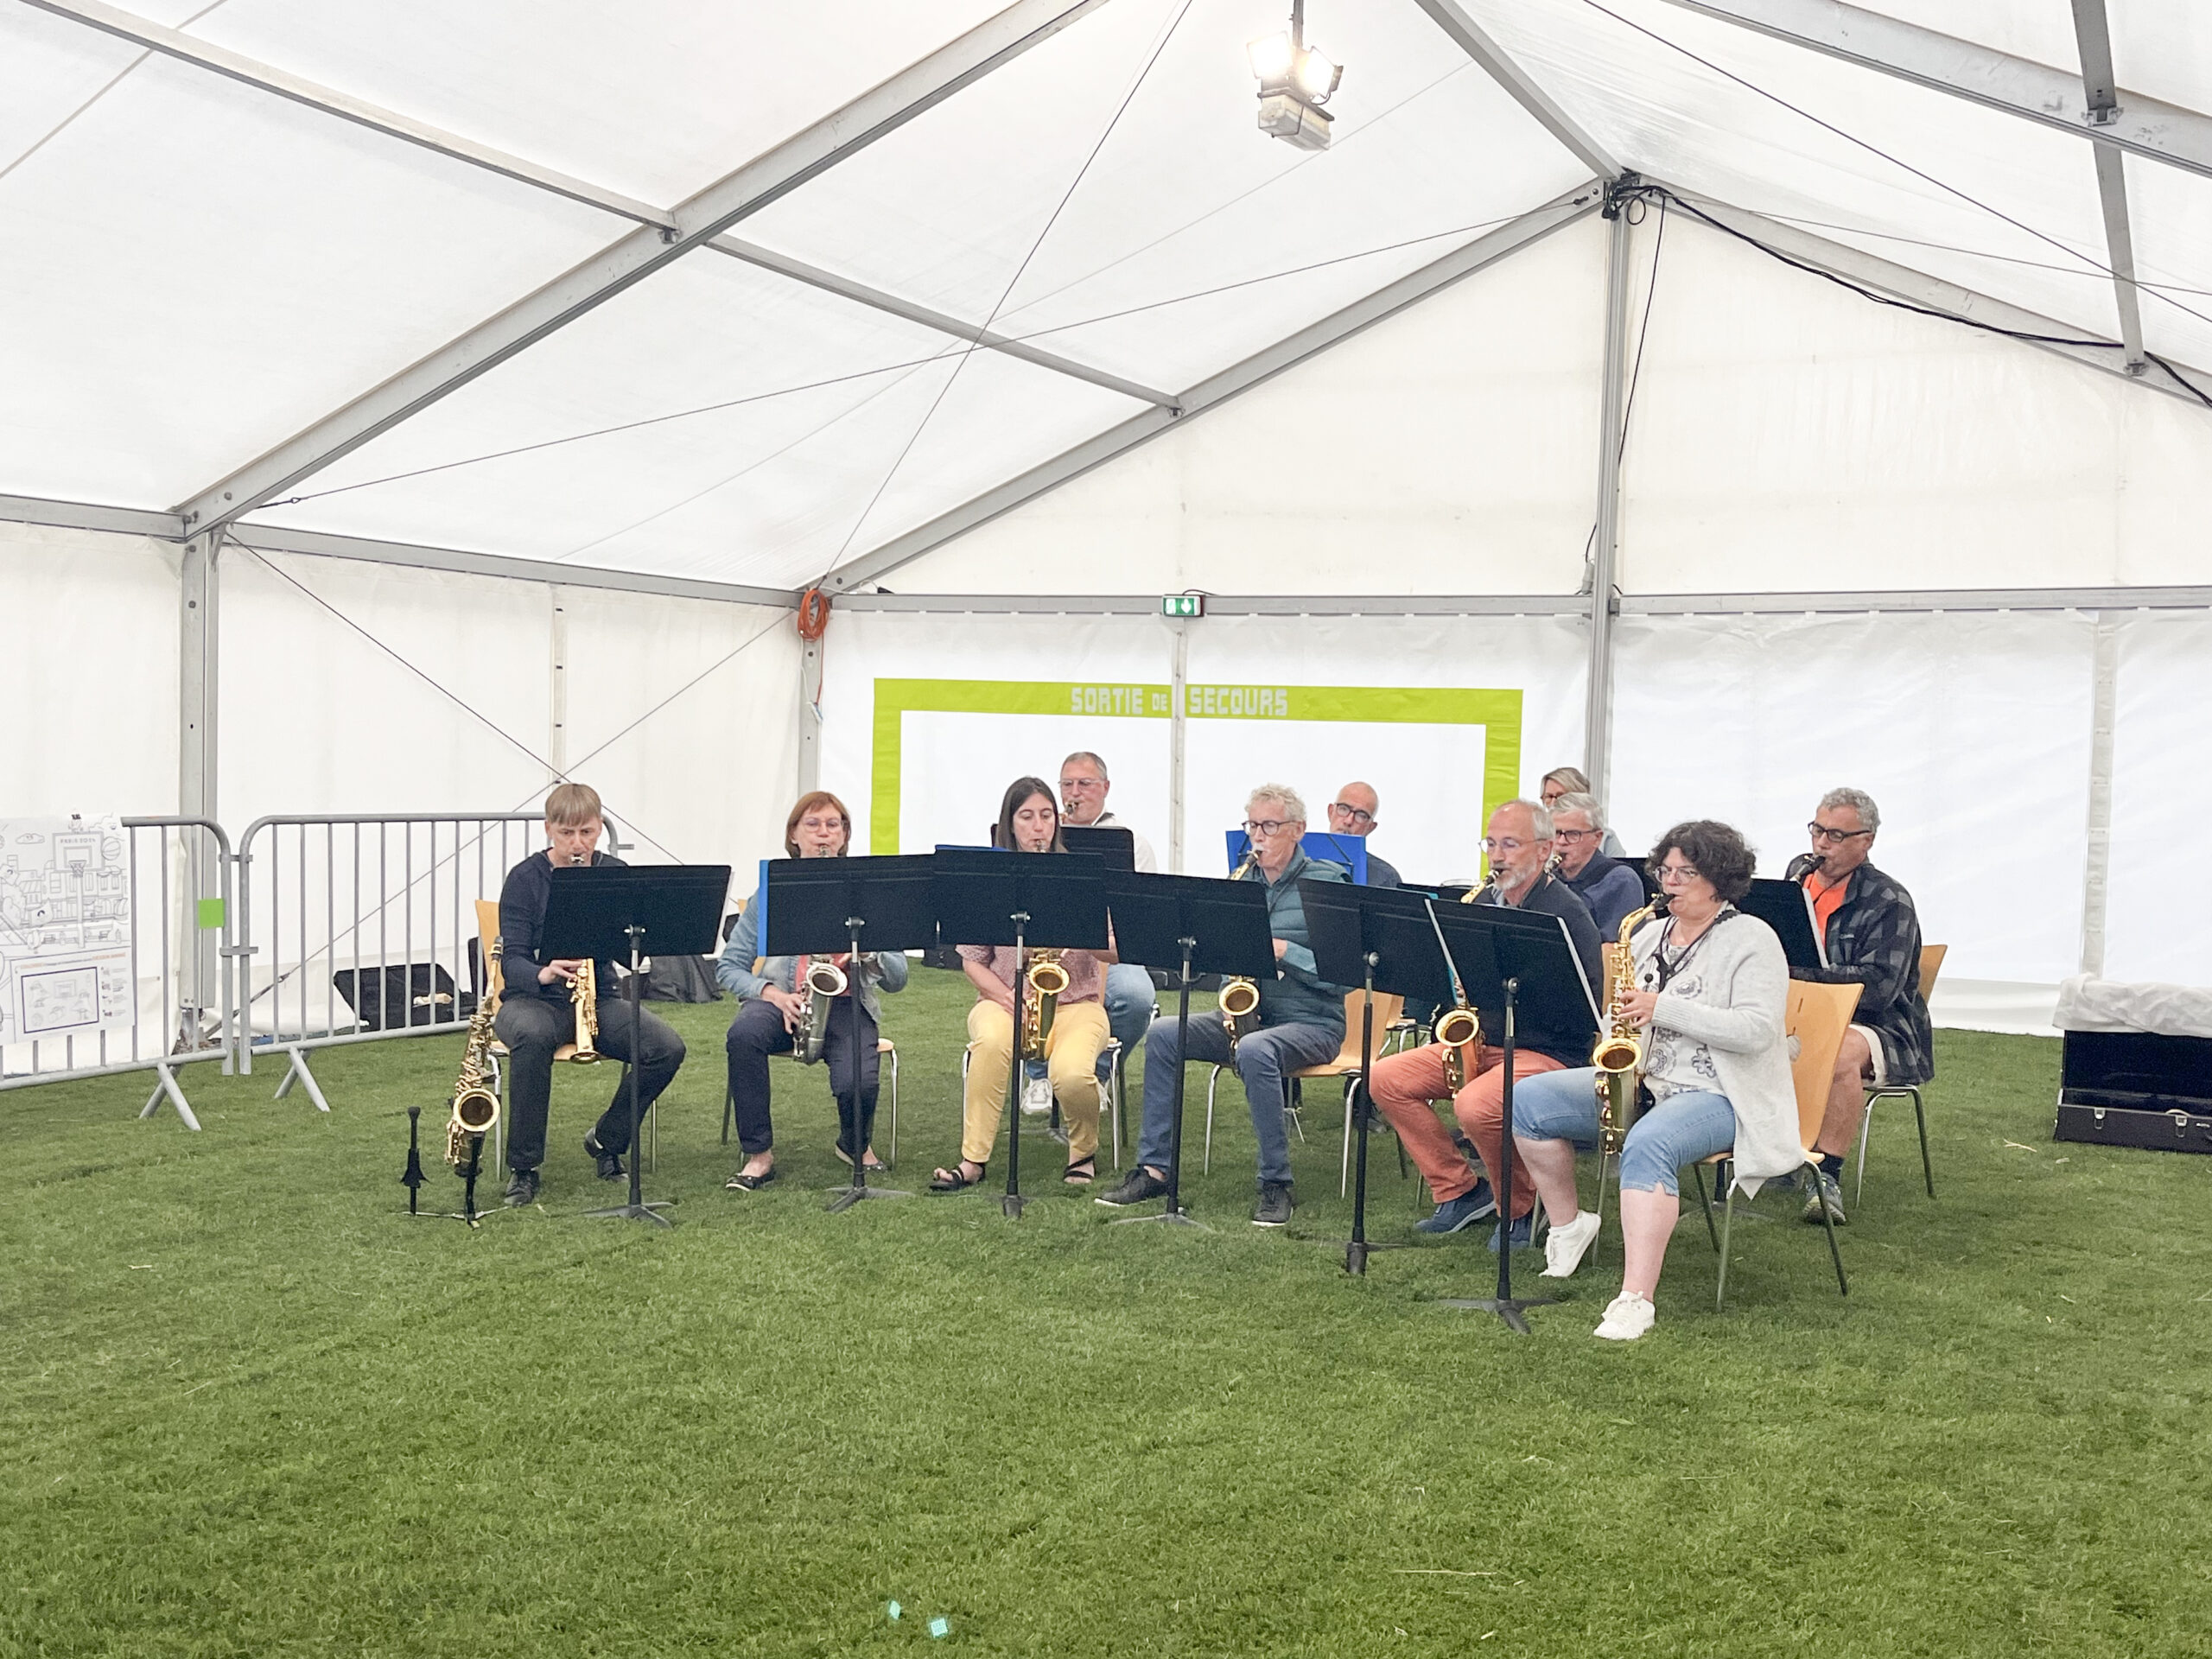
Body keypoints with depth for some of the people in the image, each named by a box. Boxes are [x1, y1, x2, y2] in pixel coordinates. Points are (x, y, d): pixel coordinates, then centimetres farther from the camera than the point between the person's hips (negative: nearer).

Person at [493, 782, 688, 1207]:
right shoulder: (525, 879, -5)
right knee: (533, 1035, -40)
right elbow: (512, 961, -12)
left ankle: (606, 1140, 4)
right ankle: (522, 1167, -23)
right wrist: (543, 973, -34)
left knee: (668, 1048, -22)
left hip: (598, 997, 3)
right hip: (533, 999, -3)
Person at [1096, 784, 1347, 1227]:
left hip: (1312, 1021, -6)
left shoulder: (1327, 882, -6)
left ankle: (1277, 1184, -25)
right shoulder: (1243, 882, 12)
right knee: (1163, 1034, -14)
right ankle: (1154, 1167, -9)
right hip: (1250, 1013, 6)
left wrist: (1283, 951, -23)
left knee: (1253, 1050, -37)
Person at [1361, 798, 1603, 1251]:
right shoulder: (1483, 902, 11)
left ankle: (1522, 1209, -6)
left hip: (1548, 1051, -8)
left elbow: (1587, 1004, -19)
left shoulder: (1567, 913, -11)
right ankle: (1461, 1190, 3)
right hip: (1480, 1043, 8)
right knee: (1385, 1078, -6)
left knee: (1475, 1106, -34)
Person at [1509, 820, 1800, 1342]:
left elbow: (1755, 1030, -18)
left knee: (1647, 1144, -39)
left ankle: (1635, 1301, -41)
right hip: (1641, 1082, 8)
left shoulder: (1752, 940, -6)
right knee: (1528, 1102, -8)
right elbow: (1627, 1007, 22)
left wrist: (1664, 1008, -24)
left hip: (1717, 1097, -7)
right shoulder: (1652, 933, 16)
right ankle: (1568, 1223, 10)